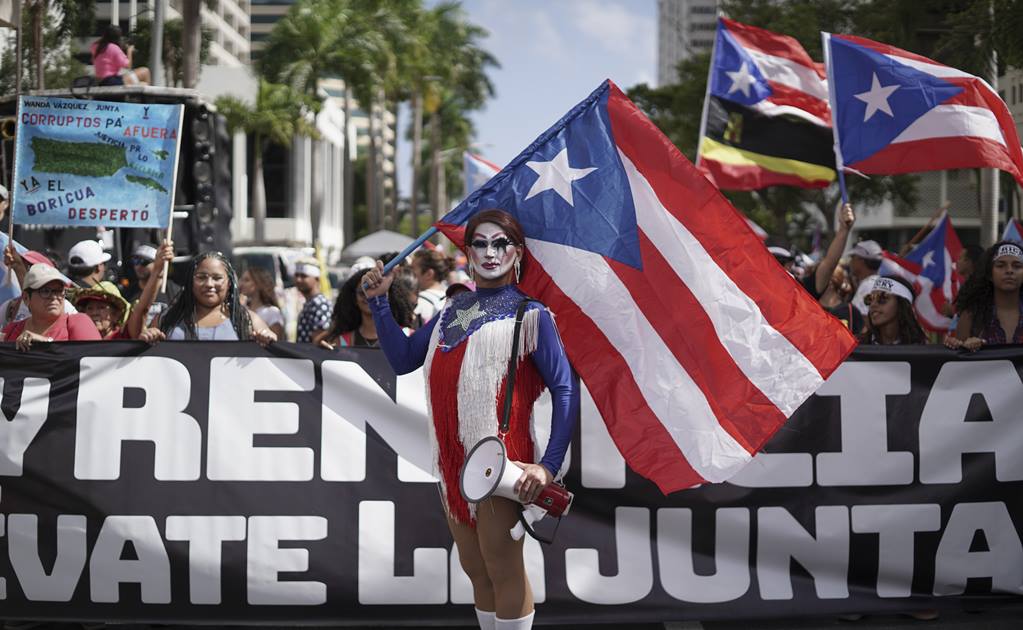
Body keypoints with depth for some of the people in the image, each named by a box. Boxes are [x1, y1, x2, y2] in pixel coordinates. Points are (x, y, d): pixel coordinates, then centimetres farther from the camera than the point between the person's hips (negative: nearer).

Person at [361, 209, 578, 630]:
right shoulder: (453, 310, 14)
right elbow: (402, 359, 16)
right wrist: (379, 302, 5)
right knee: (476, 571, 13)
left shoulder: (530, 315, -5)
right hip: (452, 461, 7)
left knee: (503, 572, -4)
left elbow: (565, 390, -9)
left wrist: (549, 465, -19)